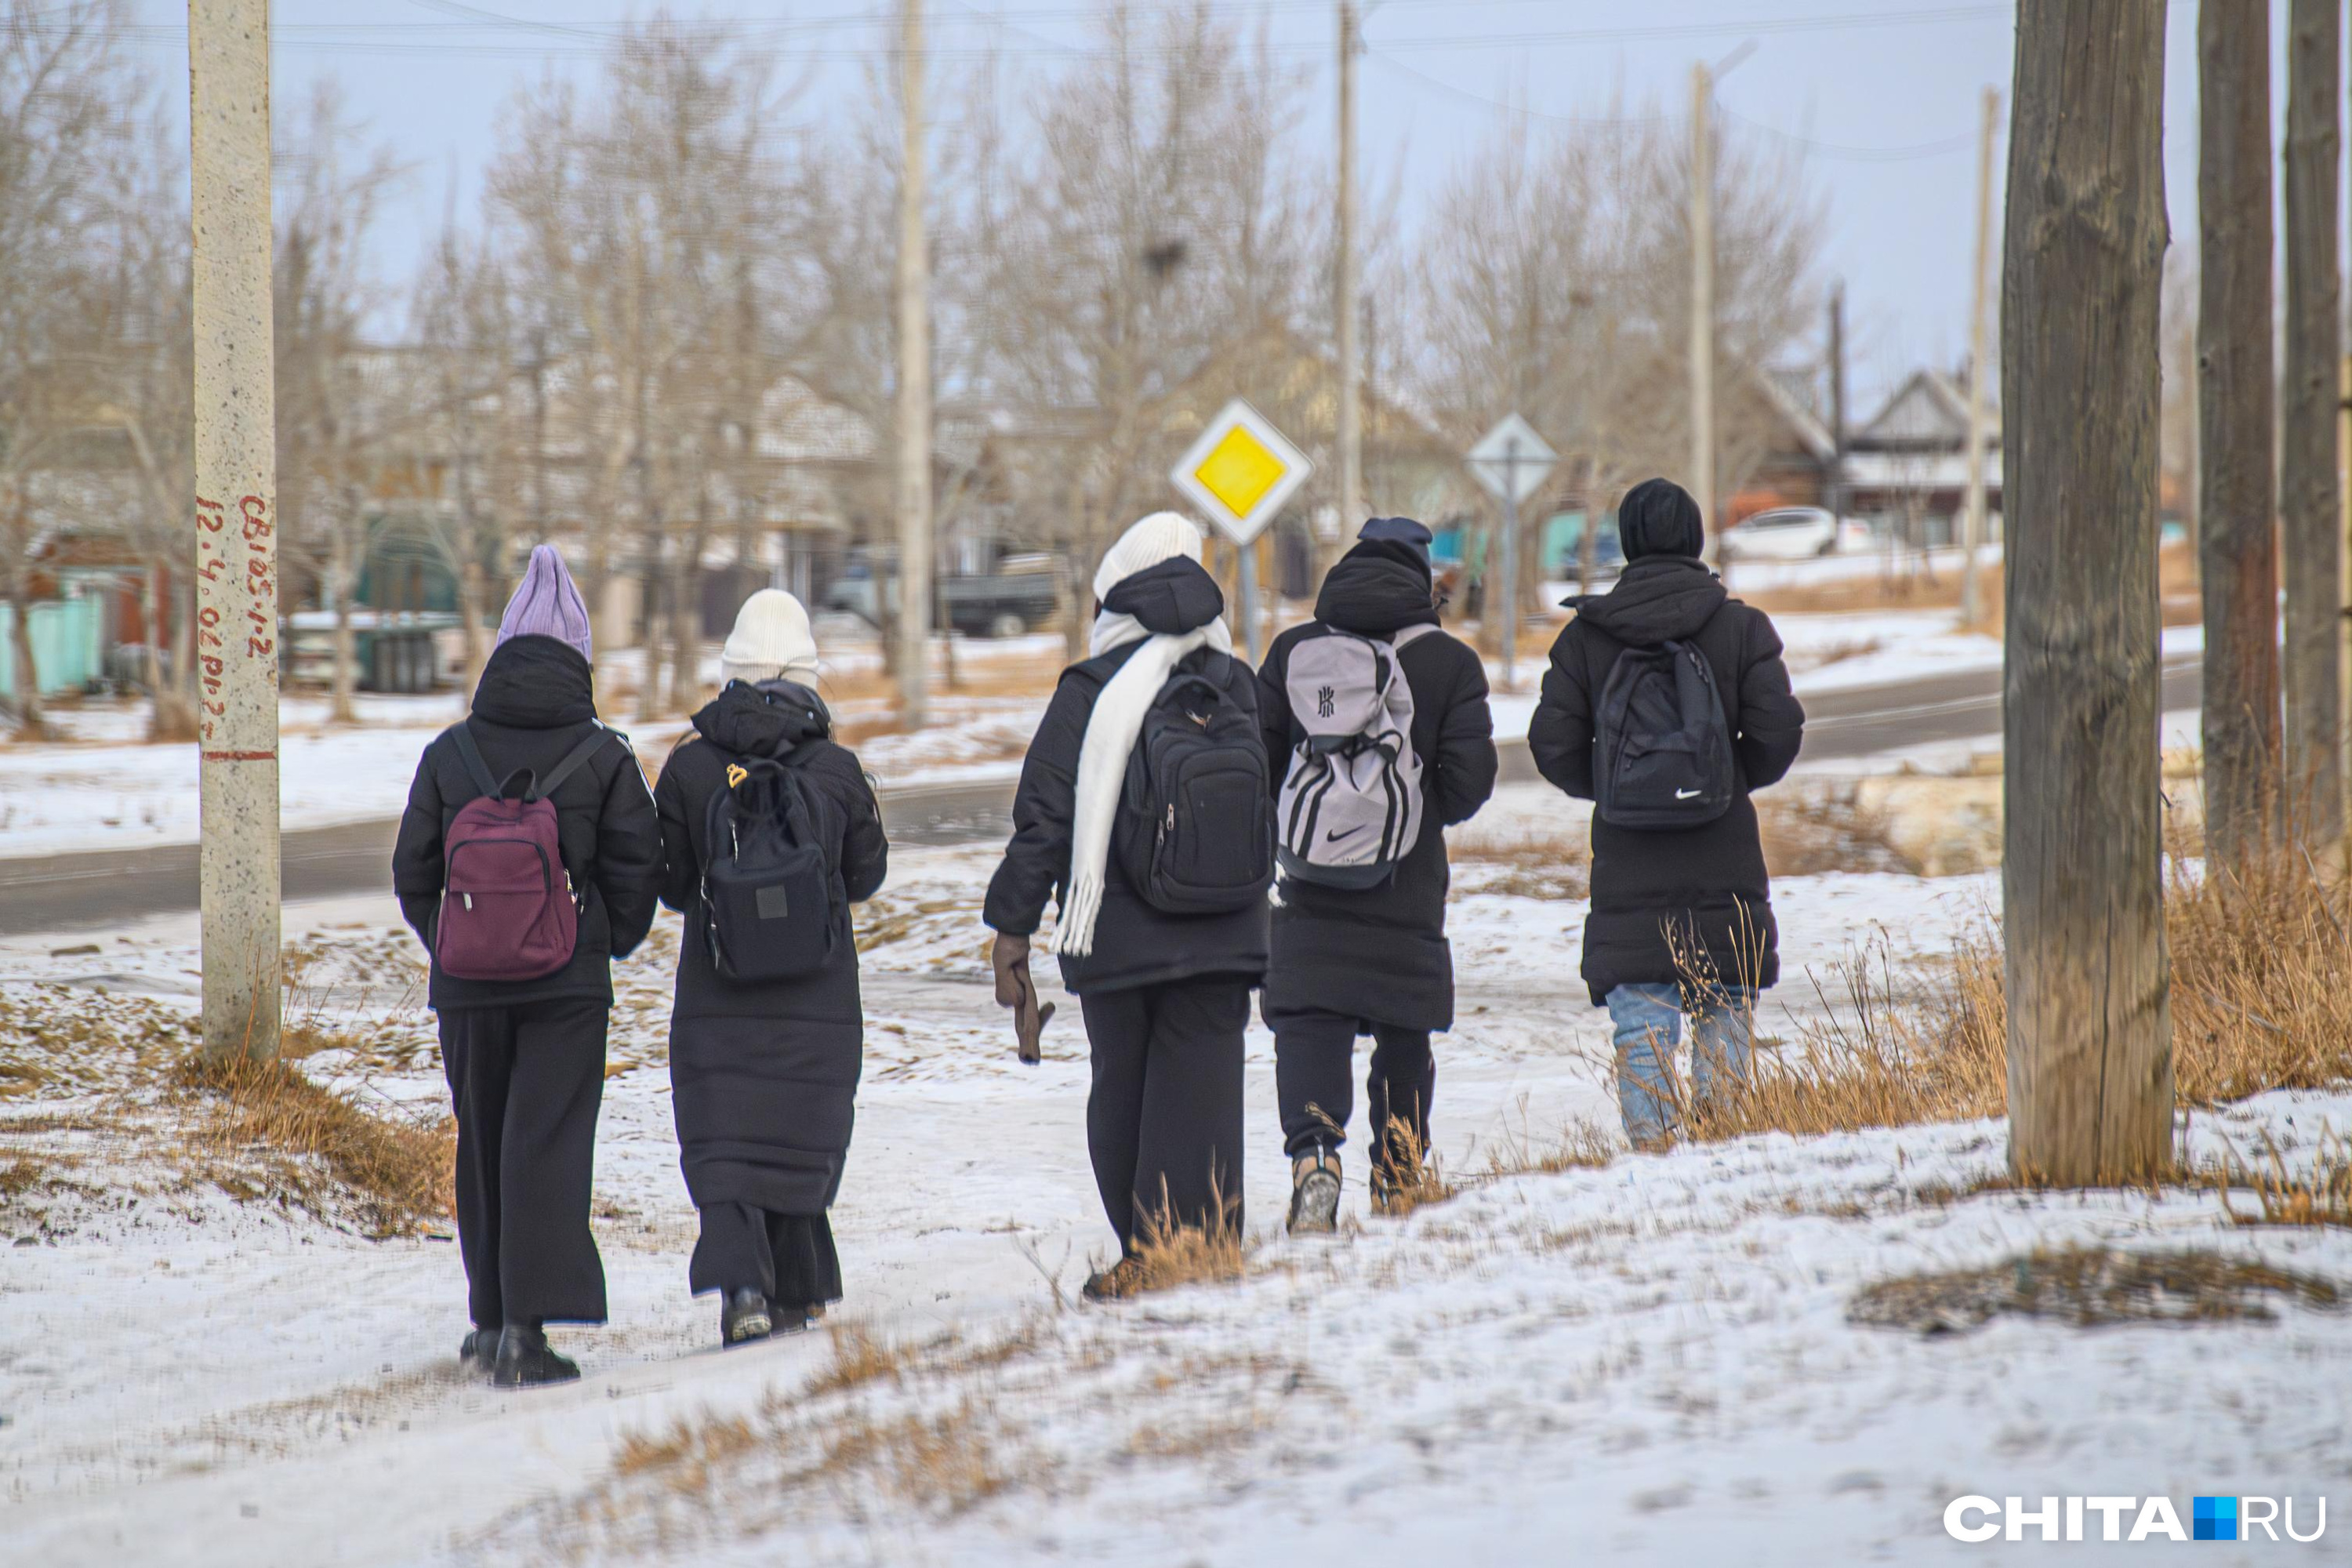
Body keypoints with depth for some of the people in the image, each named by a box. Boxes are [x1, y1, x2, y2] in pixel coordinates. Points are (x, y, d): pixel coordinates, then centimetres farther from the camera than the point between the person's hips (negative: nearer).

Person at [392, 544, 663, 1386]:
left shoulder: (450, 753, 1)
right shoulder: (603, 756, -5)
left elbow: (413, 872, 4)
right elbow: (638, 866, -4)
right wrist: (610, 943, 12)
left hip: (467, 981, 2)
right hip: (568, 985, -2)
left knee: (483, 1148, 16)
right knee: (548, 1146, -4)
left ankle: (492, 1313, 23)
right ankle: (524, 1325, -14)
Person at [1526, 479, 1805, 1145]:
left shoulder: (1585, 634, 1)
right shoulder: (1742, 626, -2)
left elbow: (1553, 745, -2)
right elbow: (1778, 733, -6)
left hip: (1628, 868, 0)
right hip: (1723, 860, 0)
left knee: (1641, 1032, 2)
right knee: (1724, 1016, 8)